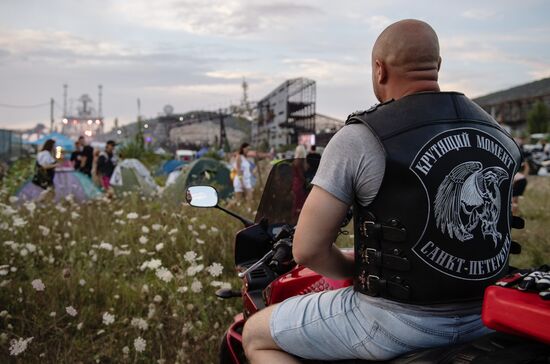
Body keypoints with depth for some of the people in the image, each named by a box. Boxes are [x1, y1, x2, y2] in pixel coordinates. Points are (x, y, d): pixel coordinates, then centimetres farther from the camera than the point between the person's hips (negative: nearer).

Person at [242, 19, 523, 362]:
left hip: (397, 324, -7)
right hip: (483, 318, 7)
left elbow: (307, 249, -18)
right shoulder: (499, 133, 4)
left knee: (255, 334, 10)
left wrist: (358, 269, 3)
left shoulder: (359, 138, -16)